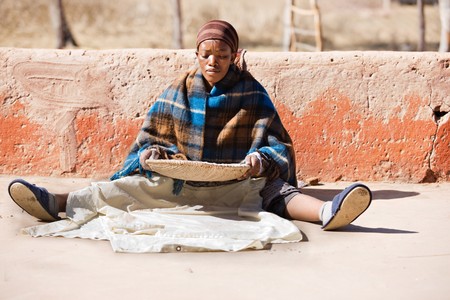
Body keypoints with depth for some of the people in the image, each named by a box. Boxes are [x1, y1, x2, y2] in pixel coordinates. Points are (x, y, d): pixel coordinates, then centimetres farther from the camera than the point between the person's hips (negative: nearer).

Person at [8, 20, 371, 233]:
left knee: (275, 188, -32)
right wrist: (149, 153, -12)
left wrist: (260, 160, -28)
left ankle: (327, 211, -62)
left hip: (238, 183, -2)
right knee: (129, 182, -18)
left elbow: (278, 146, -5)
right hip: (181, 183, 3)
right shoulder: (176, 93, 9)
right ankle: (55, 203, -36)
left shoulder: (252, 94, 2)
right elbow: (149, 141, 13)